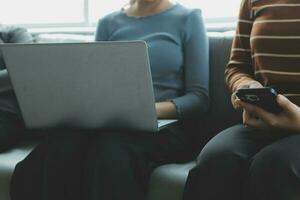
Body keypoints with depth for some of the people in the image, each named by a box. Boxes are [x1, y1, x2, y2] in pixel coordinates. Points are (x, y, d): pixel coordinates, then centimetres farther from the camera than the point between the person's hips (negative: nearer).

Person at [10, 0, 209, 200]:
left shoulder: (188, 19, 6)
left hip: (165, 126, -2)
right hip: (112, 124, 3)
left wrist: (153, 110, -21)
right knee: (57, 150, -32)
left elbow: (200, 98, -1)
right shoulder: (108, 23, 16)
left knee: (111, 149, -38)